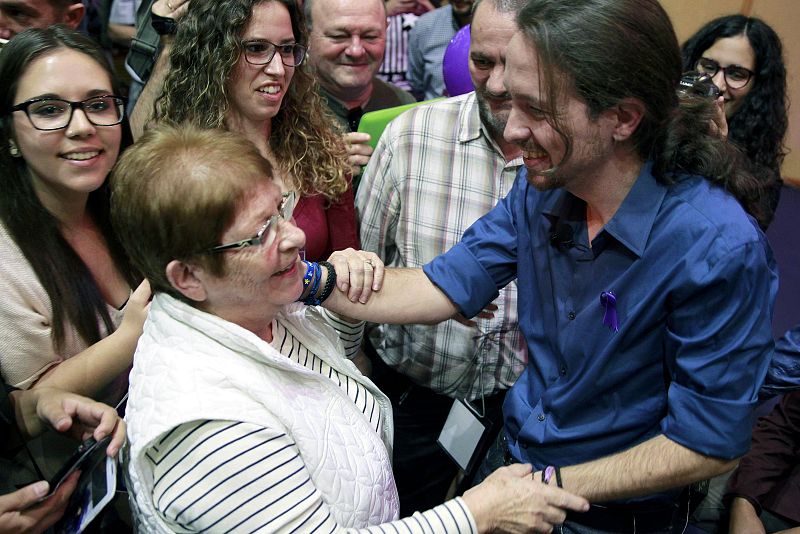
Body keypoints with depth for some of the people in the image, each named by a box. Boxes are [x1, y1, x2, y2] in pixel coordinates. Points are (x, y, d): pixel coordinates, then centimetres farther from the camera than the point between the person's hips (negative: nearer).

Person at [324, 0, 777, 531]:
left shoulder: (718, 251, -30)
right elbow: (442, 287, -12)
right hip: (513, 456, 5)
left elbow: (711, 443, -23)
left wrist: (552, 486, -20)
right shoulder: (540, 190, -12)